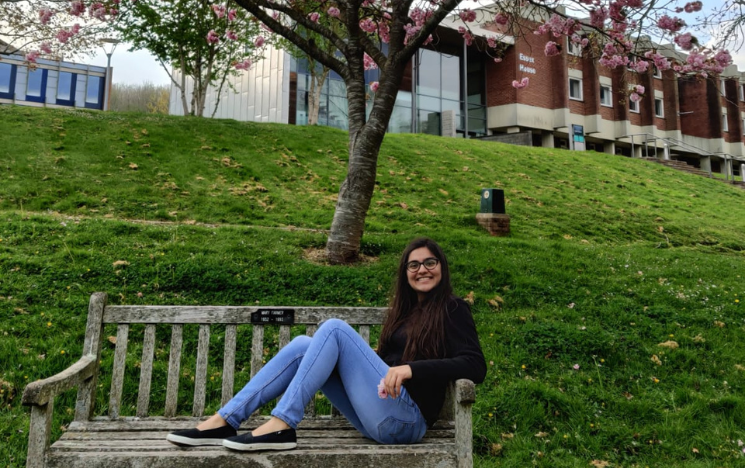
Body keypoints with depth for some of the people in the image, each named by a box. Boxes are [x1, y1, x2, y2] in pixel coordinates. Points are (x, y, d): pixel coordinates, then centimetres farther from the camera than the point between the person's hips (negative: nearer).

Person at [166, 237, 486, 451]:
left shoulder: (452, 310, 1)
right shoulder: (405, 310, 23)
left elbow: (475, 367, -13)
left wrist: (410, 368, -22)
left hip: (405, 419, -7)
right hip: (380, 417, 7)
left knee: (334, 328, -19)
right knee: (302, 346, -8)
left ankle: (280, 426, -23)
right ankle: (224, 421, -11)